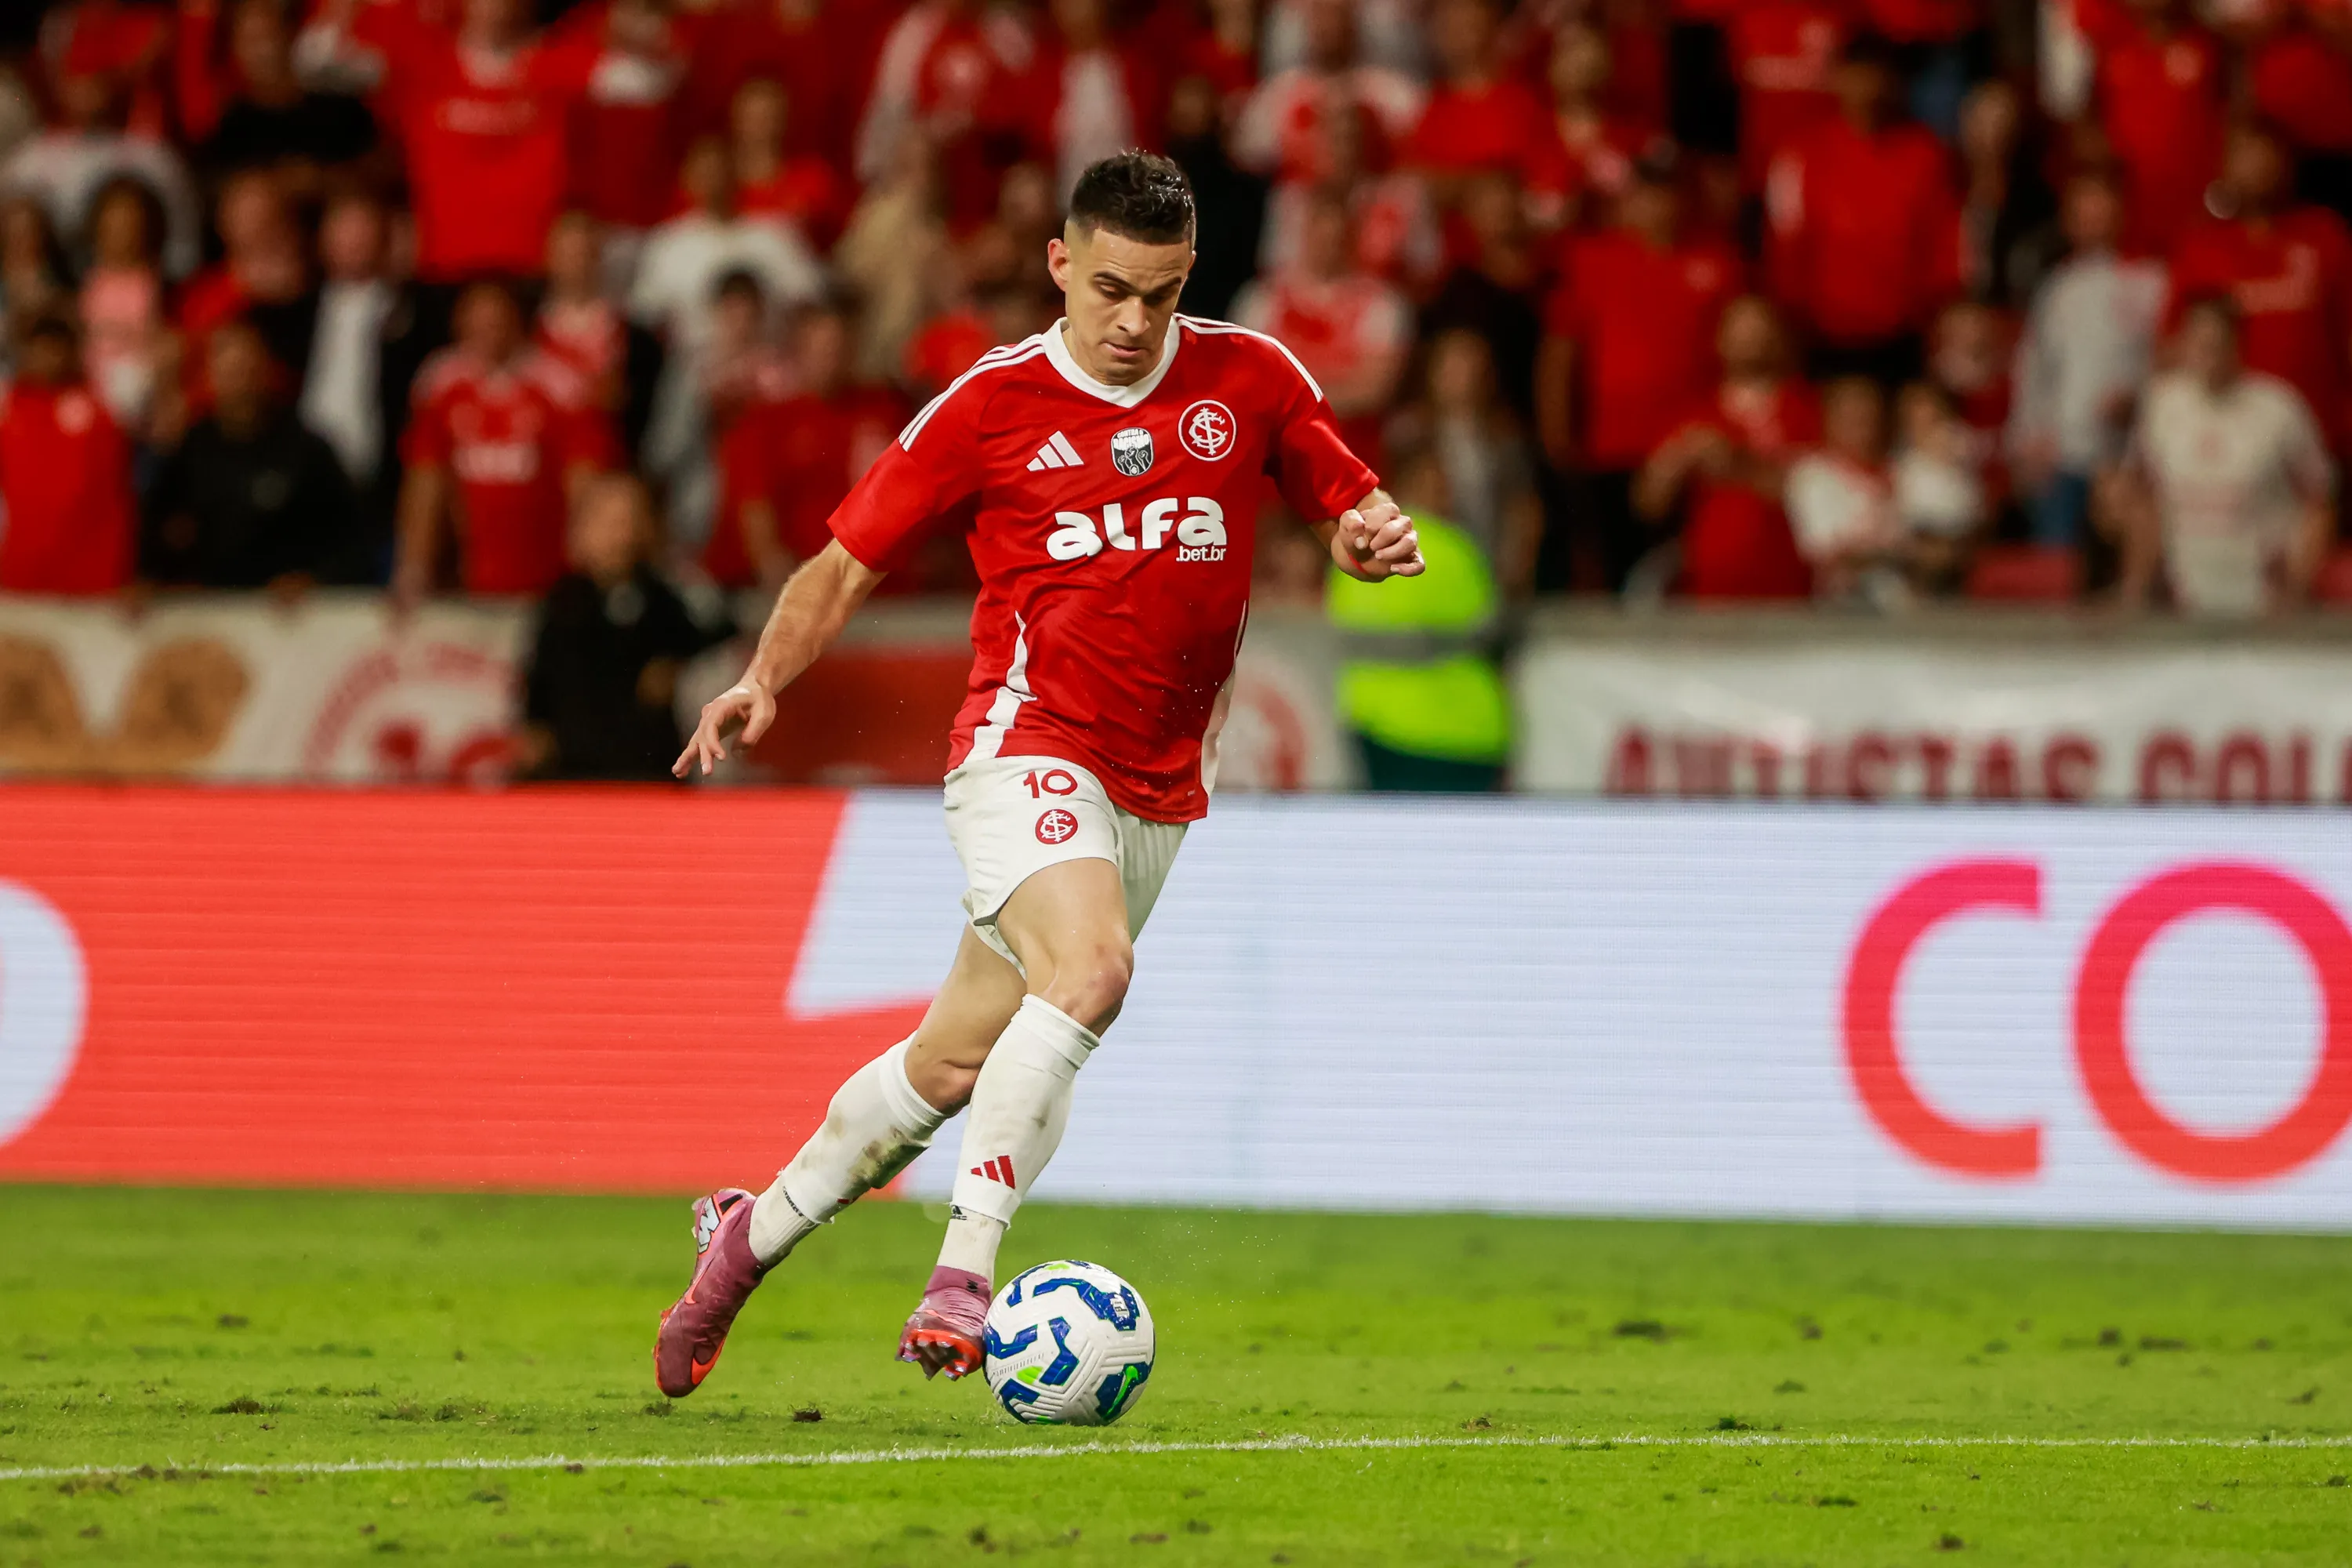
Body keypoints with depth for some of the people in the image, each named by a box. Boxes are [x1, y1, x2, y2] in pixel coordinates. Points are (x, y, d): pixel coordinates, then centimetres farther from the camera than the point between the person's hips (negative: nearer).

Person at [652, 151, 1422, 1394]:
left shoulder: (1251, 381, 4)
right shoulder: (990, 407, -3)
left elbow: (1350, 505, 13)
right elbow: (848, 562, 3)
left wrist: (1371, 537, -11)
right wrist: (765, 680, -13)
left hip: (1156, 794, 4)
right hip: (1030, 744, -4)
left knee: (954, 1064, 9)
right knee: (1090, 968, -32)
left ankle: (751, 1234, 29)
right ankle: (961, 1276, -32)